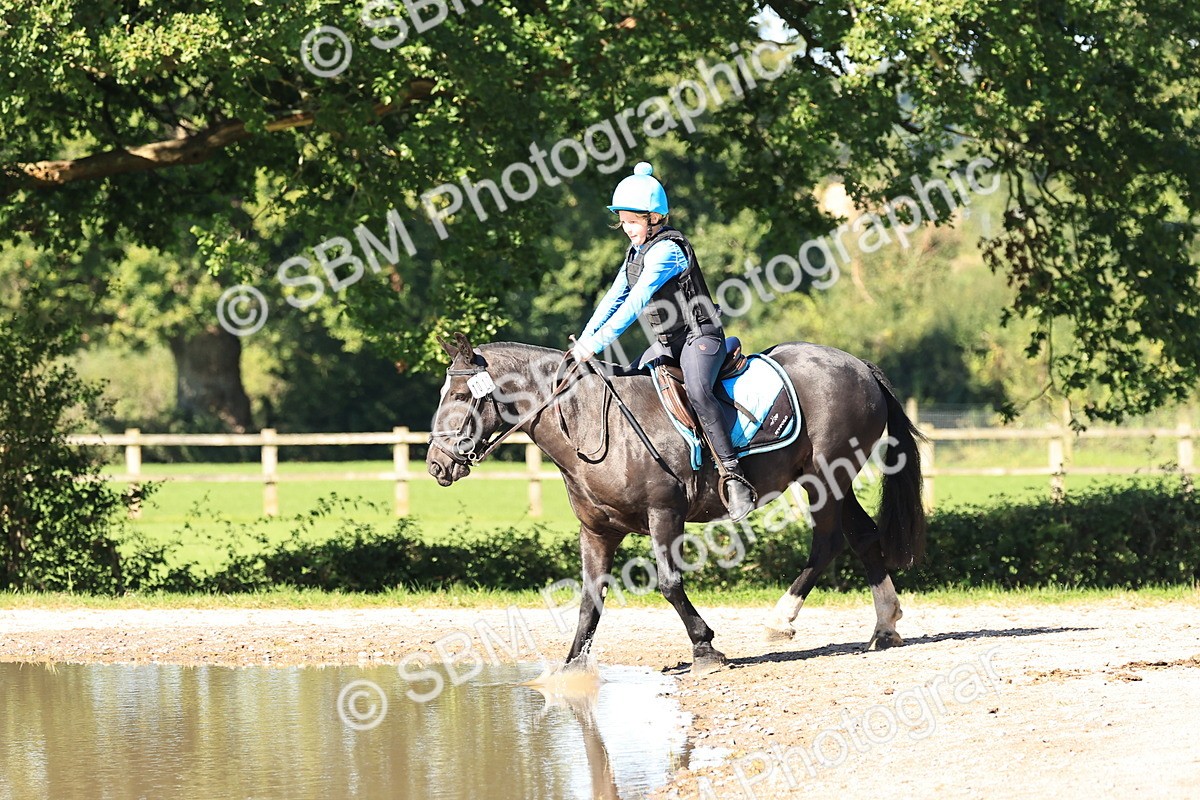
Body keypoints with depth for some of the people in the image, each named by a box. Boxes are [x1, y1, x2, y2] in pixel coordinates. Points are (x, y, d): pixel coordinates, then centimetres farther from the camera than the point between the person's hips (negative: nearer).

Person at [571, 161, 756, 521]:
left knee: (697, 391, -34)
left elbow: (635, 303, -26)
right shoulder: (637, 252, 10)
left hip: (700, 336, -10)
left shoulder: (667, 251, -19)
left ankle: (733, 475, -37)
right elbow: (613, 299, 14)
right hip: (666, 342, 10)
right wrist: (583, 342, 2)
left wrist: (597, 344, -30)